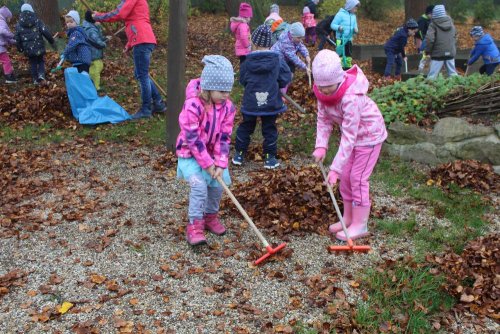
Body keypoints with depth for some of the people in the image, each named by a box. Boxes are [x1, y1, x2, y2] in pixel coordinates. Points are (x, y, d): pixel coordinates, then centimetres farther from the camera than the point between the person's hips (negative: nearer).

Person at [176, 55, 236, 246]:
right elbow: (193, 138, -24)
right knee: (199, 184, -20)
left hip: (213, 153, 5)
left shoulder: (227, 107, -9)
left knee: (217, 185, 2)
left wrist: (220, 164, -15)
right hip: (191, 153, -5)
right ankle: (195, 224, -7)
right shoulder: (193, 105, -26)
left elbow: (224, 137, -8)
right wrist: (207, 164, -21)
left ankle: (210, 216, 28)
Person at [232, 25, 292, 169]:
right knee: (269, 129, 11)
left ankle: (239, 153, 22)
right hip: (271, 103, -1)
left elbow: (242, 80, 4)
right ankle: (270, 157, 14)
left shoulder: (248, 62, -8)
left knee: (245, 127, 16)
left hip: (250, 103, 1)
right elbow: (286, 79, -5)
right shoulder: (277, 60, -10)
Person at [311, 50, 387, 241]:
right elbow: (323, 119, -7)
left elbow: (348, 137, -37)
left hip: (369, 134, -7)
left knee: (358, 177, -7)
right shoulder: (322, 91, -16)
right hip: (351, 132, 8)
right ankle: (348, 218, 24)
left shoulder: (350, 98, -38)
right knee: (345, 175, 10)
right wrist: (321, 146, -21)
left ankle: (360, 225, 5)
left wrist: (335, 168, -37)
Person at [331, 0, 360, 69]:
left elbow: (355, 26, 17)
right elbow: (333, 25, -11)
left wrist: (355, 29, -7)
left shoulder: (353, 16, 9)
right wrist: (339, 27, -30)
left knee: (349, 56, 14)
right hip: (341, 39, -7)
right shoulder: (341, 14, -12)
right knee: (340, 55, -8)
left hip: (349, 39, 7)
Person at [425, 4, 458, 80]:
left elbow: (429, 39, -17)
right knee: (453, 74, 13)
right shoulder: (450, 22, 11)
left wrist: (427, 51, -6)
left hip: (438, 54, -5)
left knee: (432, 75, -3)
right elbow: (455, 37, 18)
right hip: (450, 53, 5)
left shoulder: (433, 24, -7)